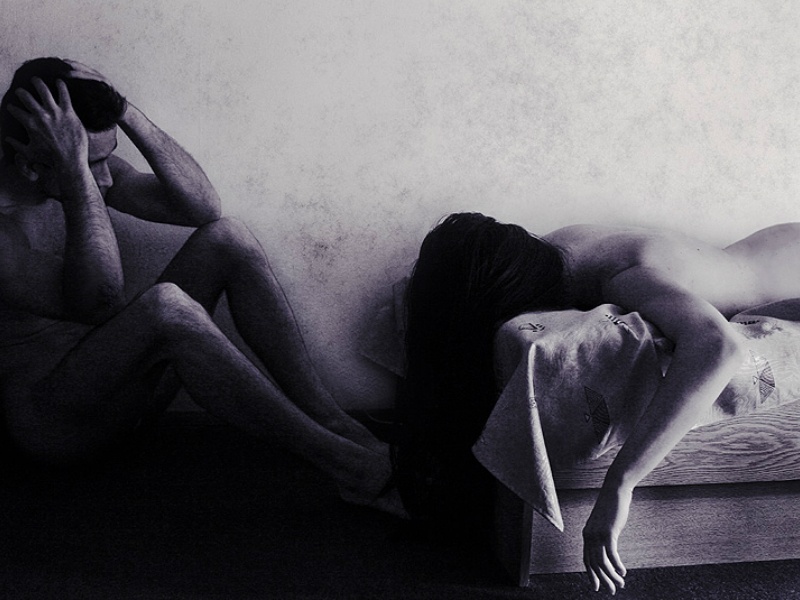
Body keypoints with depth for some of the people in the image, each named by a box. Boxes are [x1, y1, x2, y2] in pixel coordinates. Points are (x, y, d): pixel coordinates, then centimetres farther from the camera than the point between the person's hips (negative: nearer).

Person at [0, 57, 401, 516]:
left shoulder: (83, 177, 4)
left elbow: (202, 206, -5)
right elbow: (98, 303, -32)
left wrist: (125, 111, -14)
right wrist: (73, 169, -34)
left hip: (127, 382, 8)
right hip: (53, 422, -8)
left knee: (225, 237, -10)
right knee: (165, 305, -37)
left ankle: (333, 422, -15)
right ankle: (346, 464, -30)